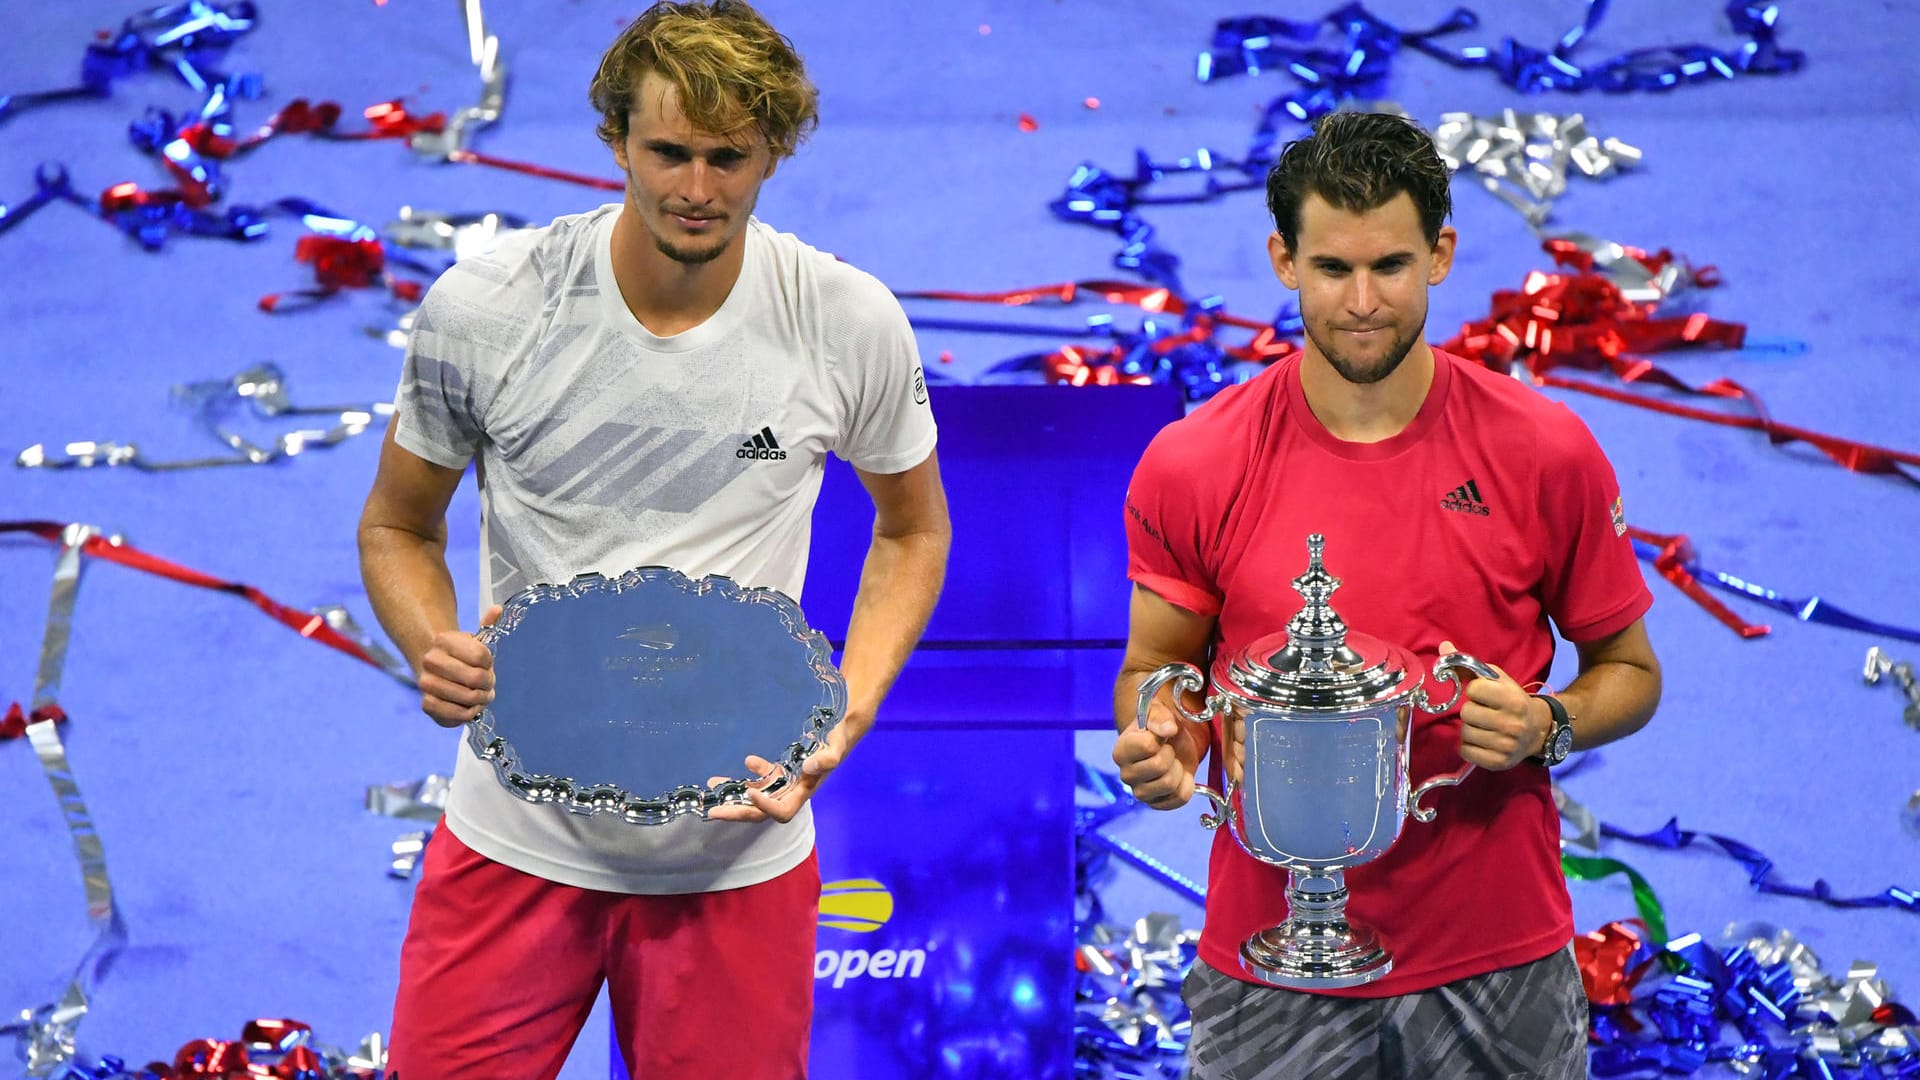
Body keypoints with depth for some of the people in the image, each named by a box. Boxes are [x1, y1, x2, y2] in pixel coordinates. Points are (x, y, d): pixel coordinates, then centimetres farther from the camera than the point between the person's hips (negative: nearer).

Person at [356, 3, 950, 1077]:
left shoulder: (852, 323, -7)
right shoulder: (481, 307, -9)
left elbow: (913, 528, 10)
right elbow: (398, 526, 6)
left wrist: (851, 710, -6)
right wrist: (435, 649, -16)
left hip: (738, 857, 0)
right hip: (518, 838, 0)